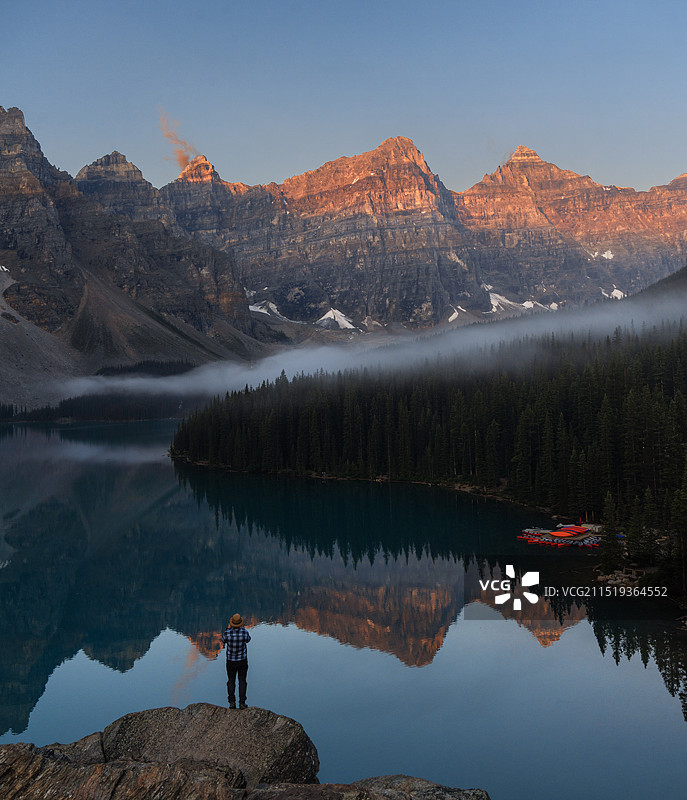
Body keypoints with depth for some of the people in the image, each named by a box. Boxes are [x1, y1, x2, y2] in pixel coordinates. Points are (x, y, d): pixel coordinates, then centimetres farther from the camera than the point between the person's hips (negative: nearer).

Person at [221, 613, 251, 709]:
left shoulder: (228, 633, -19)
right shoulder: (244, 632, -19)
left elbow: (224, 640, 4)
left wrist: (228, 628, 8)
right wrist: (242, 628, 11)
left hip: (231, 661, 0)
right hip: (242, 661, 0)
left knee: (231, 681, 12)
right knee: (242, 681, 8)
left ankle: (232, 702, 9)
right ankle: (242, 703, 5)